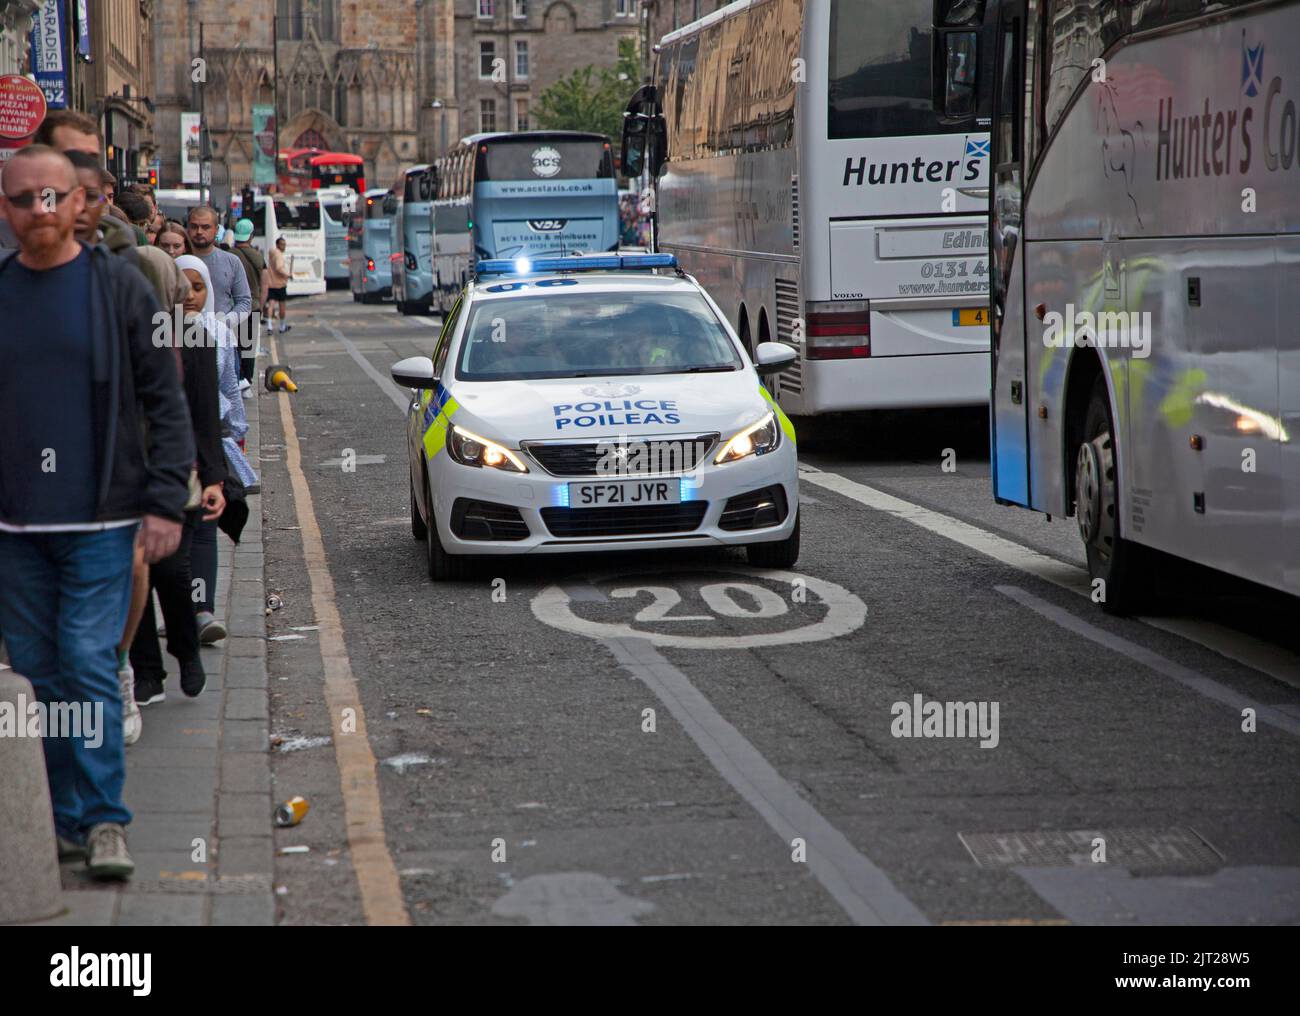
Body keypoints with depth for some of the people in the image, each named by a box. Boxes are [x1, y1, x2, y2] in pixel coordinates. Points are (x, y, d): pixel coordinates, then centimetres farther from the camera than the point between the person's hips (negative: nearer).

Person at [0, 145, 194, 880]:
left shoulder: (119, 287, -1)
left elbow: (164, 399, 0)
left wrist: (165, 502, -7)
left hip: (100, 520, -3)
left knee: (91, 668, -7)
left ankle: (105, 821, 0)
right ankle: (65, 822, 16)